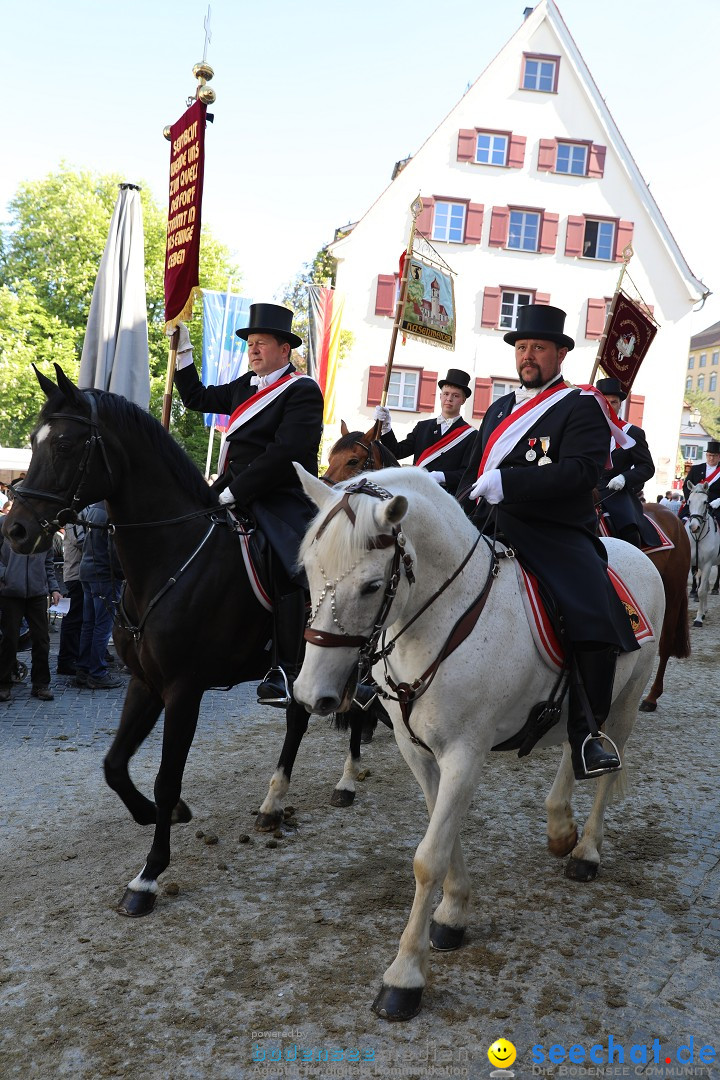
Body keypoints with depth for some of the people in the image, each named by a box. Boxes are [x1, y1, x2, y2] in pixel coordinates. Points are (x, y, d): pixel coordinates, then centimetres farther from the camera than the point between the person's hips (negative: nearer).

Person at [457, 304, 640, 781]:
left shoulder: (582, 406, 2)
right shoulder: (499, 408, 24)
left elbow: (581, 470, -15)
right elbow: (475, 472, 30)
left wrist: (506, 482, -24)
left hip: (556, 533, -6)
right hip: (490, 529, 6)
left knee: (596, 622, -27)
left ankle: (587, 730, -8)